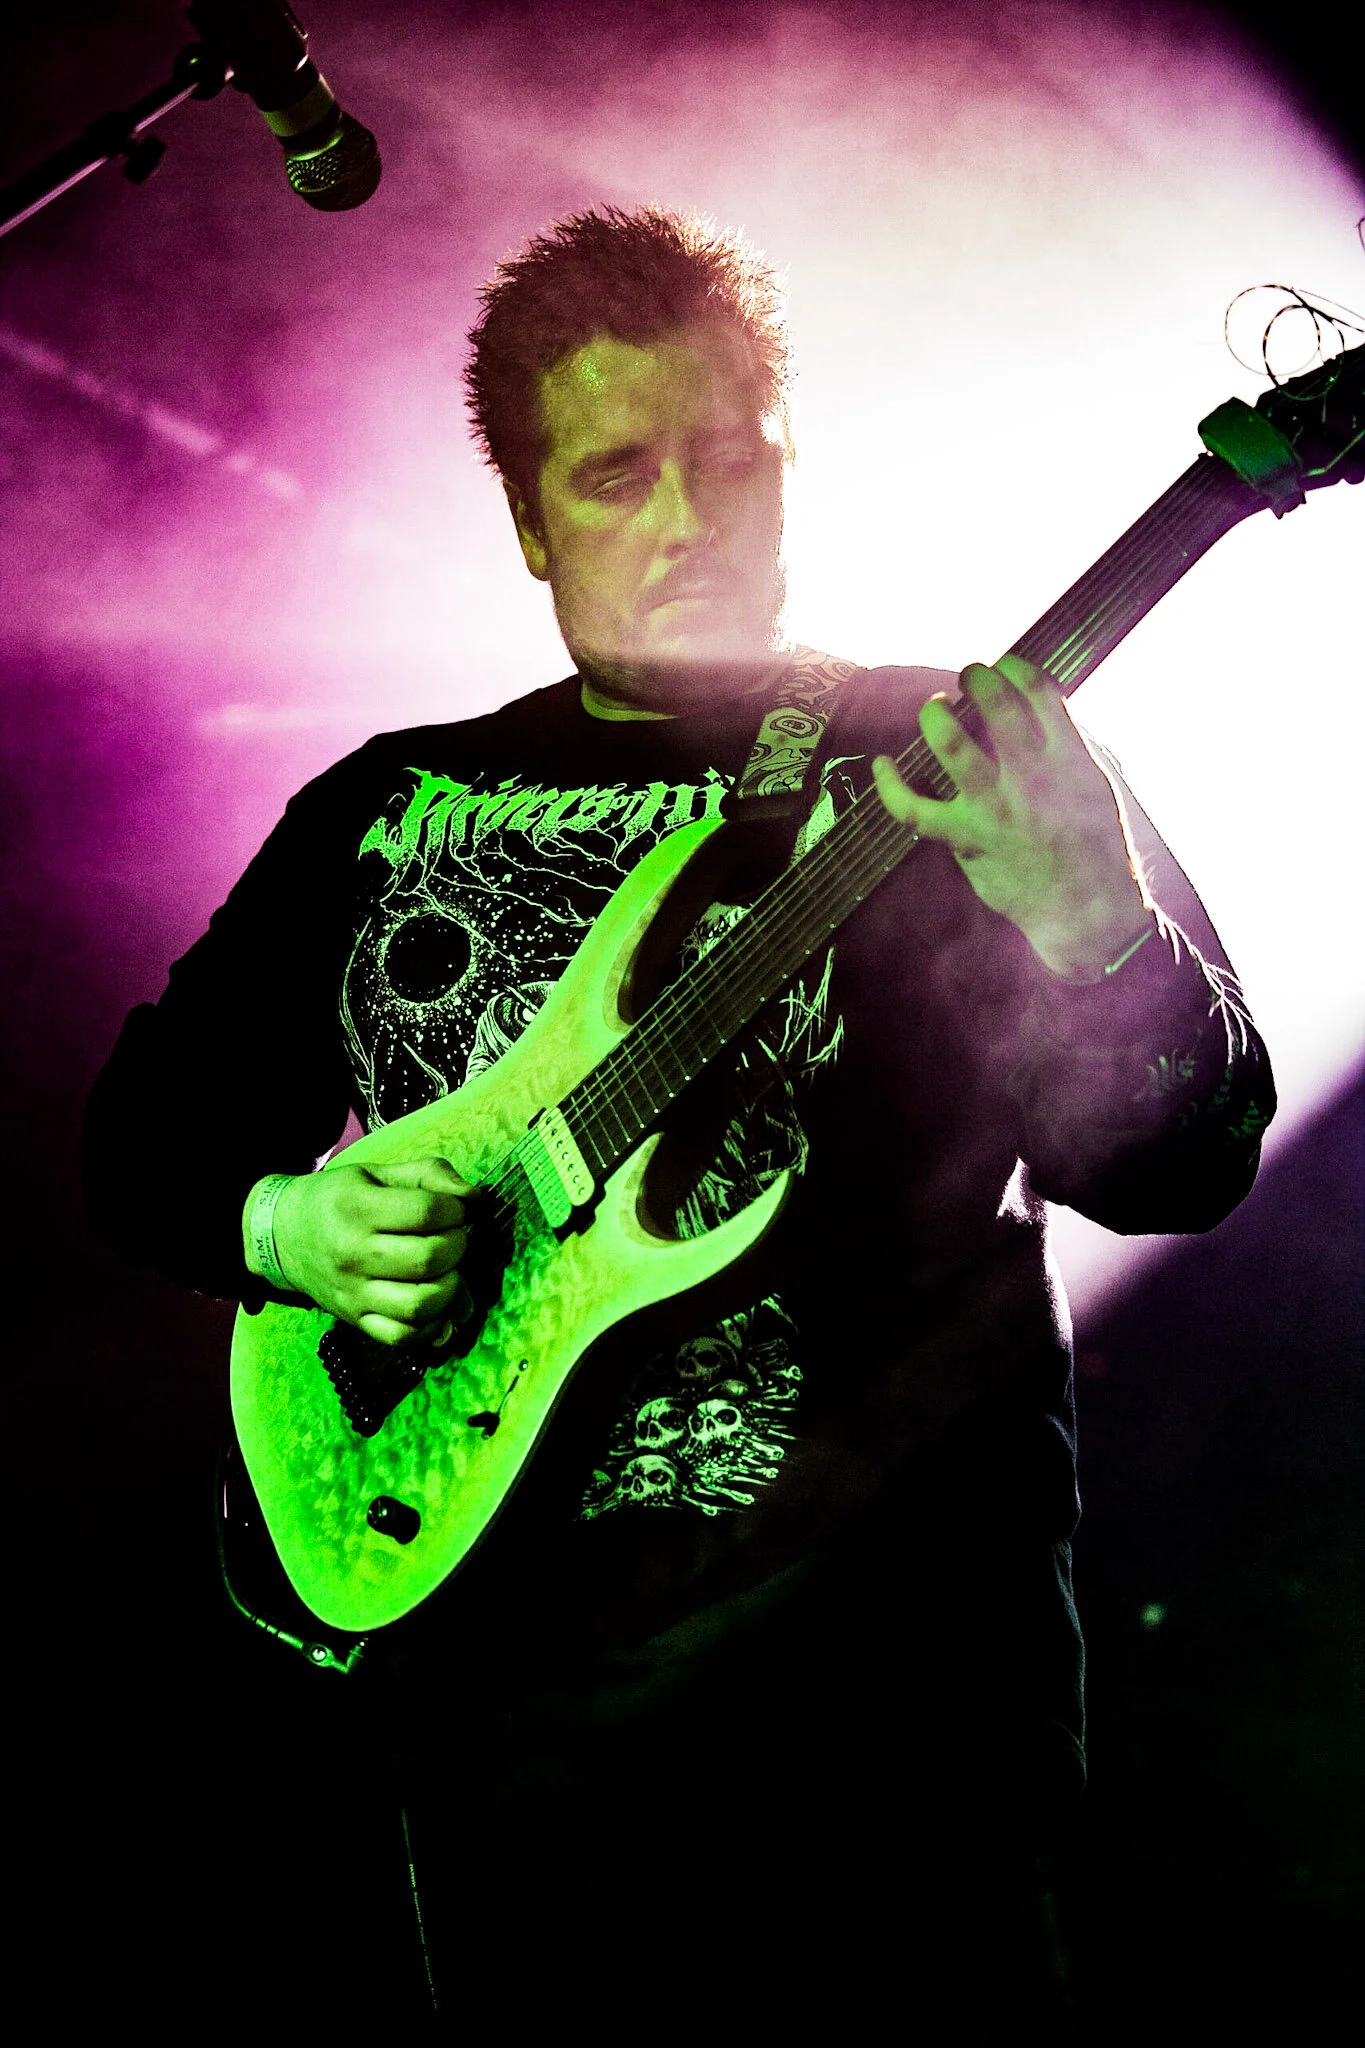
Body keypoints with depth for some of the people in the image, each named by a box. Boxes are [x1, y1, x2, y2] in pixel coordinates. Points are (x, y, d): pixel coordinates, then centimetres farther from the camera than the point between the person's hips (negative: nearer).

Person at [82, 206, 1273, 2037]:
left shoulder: (952, 769, 1)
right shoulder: (382, 811, 10)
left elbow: (1185, 1166, -7)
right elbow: (147, 1121, 15)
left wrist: (1089, 922, -27)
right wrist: (282, 1226, -6)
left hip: (890, 1688, -2)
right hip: (500, 1699, 3)